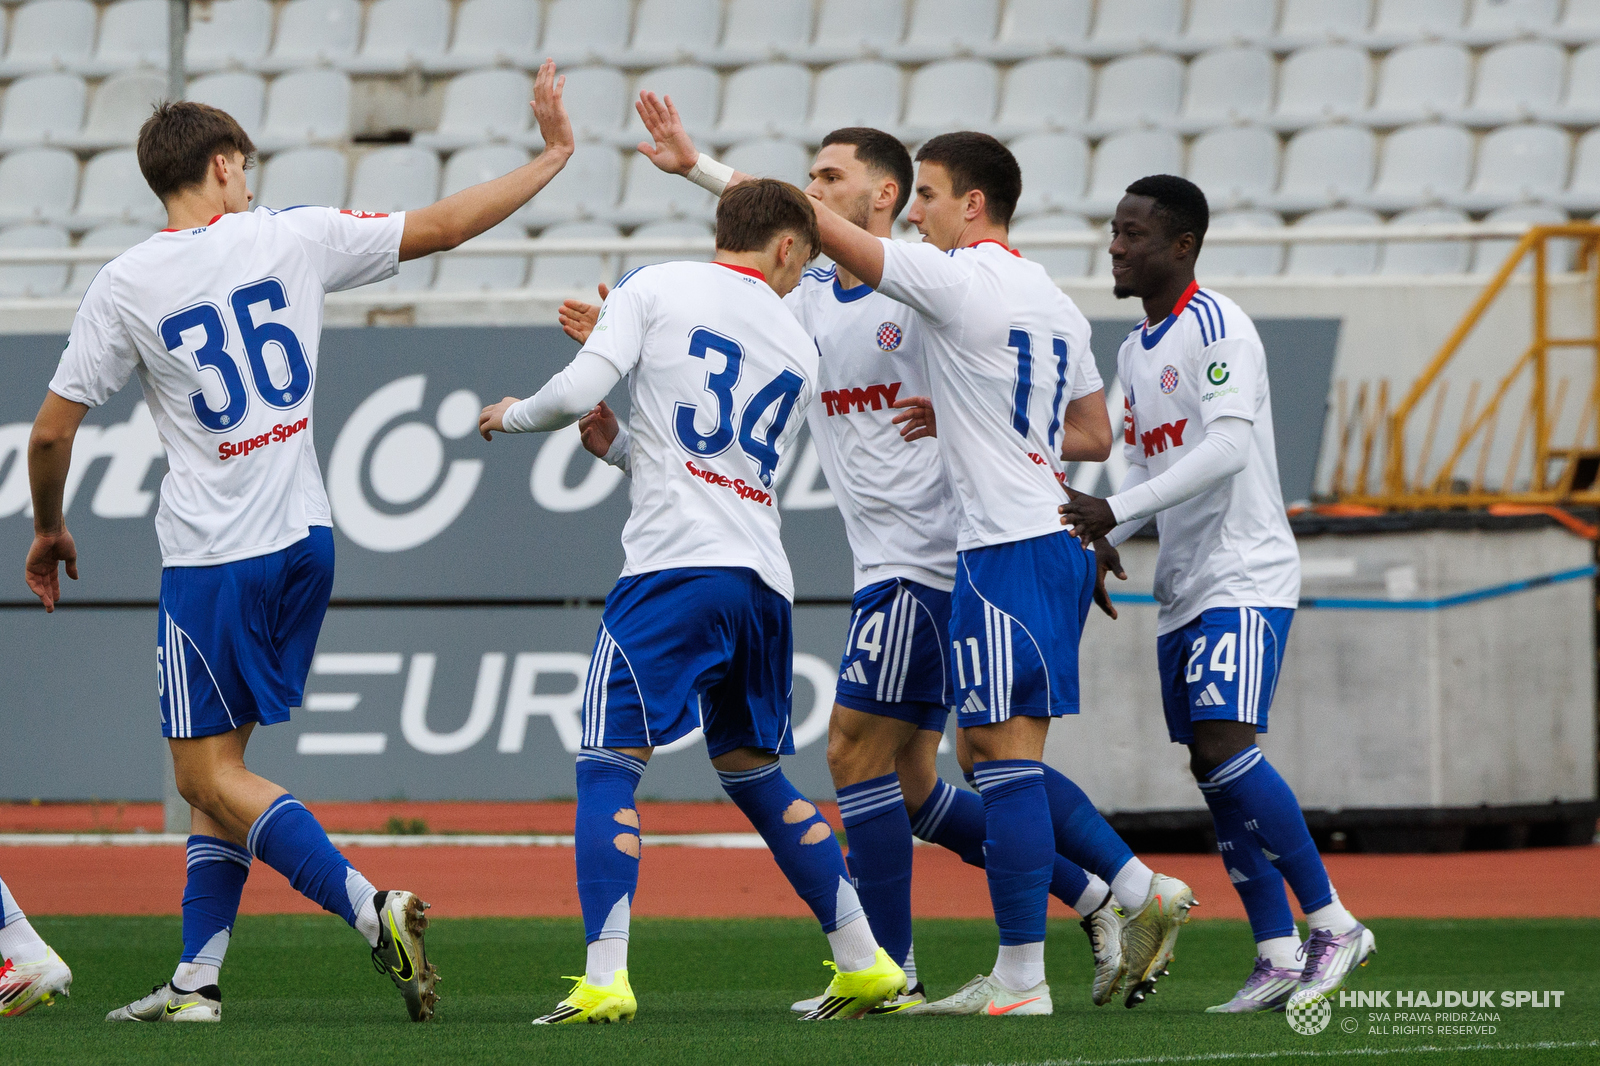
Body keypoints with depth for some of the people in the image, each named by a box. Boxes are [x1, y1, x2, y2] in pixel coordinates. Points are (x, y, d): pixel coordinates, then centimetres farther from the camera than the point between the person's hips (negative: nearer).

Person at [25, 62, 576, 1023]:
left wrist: (49, 530, 15)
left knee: (208, 771, -1)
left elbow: (52, 432, -3)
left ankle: (370, 908, -18)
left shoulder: (125, 286, -7)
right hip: (304, 539, 5)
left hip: (212, 563, -5)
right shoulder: (292, 239, -1)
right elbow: (443, 226, 4)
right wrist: (553, 157, 15)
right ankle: (197, 980, 11)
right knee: (219, 765, 13)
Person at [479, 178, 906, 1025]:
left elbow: (579, 392, -6)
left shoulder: (654, 289, 4)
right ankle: (865, 963, 21)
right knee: (752, 773, 20)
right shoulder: (798, 351, 20)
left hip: (673, 568, -5)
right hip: (763, 576, 5)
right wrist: (616, 444, 35)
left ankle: (604, 979, -18)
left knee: (610, 765, -5)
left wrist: (512, 416, 15)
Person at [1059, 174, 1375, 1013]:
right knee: (1212, 770, 5)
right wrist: (1103, 538, 2)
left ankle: (1333, 925, -12)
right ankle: (1280, 958, 7)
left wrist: (1115, 511, -27)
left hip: (1246, 575, -9)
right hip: (1183, 588, 9)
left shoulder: (1216, 328, -12)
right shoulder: (1136, 350, 16)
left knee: (1226, 745, -20)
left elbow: (1228, 447, -24)